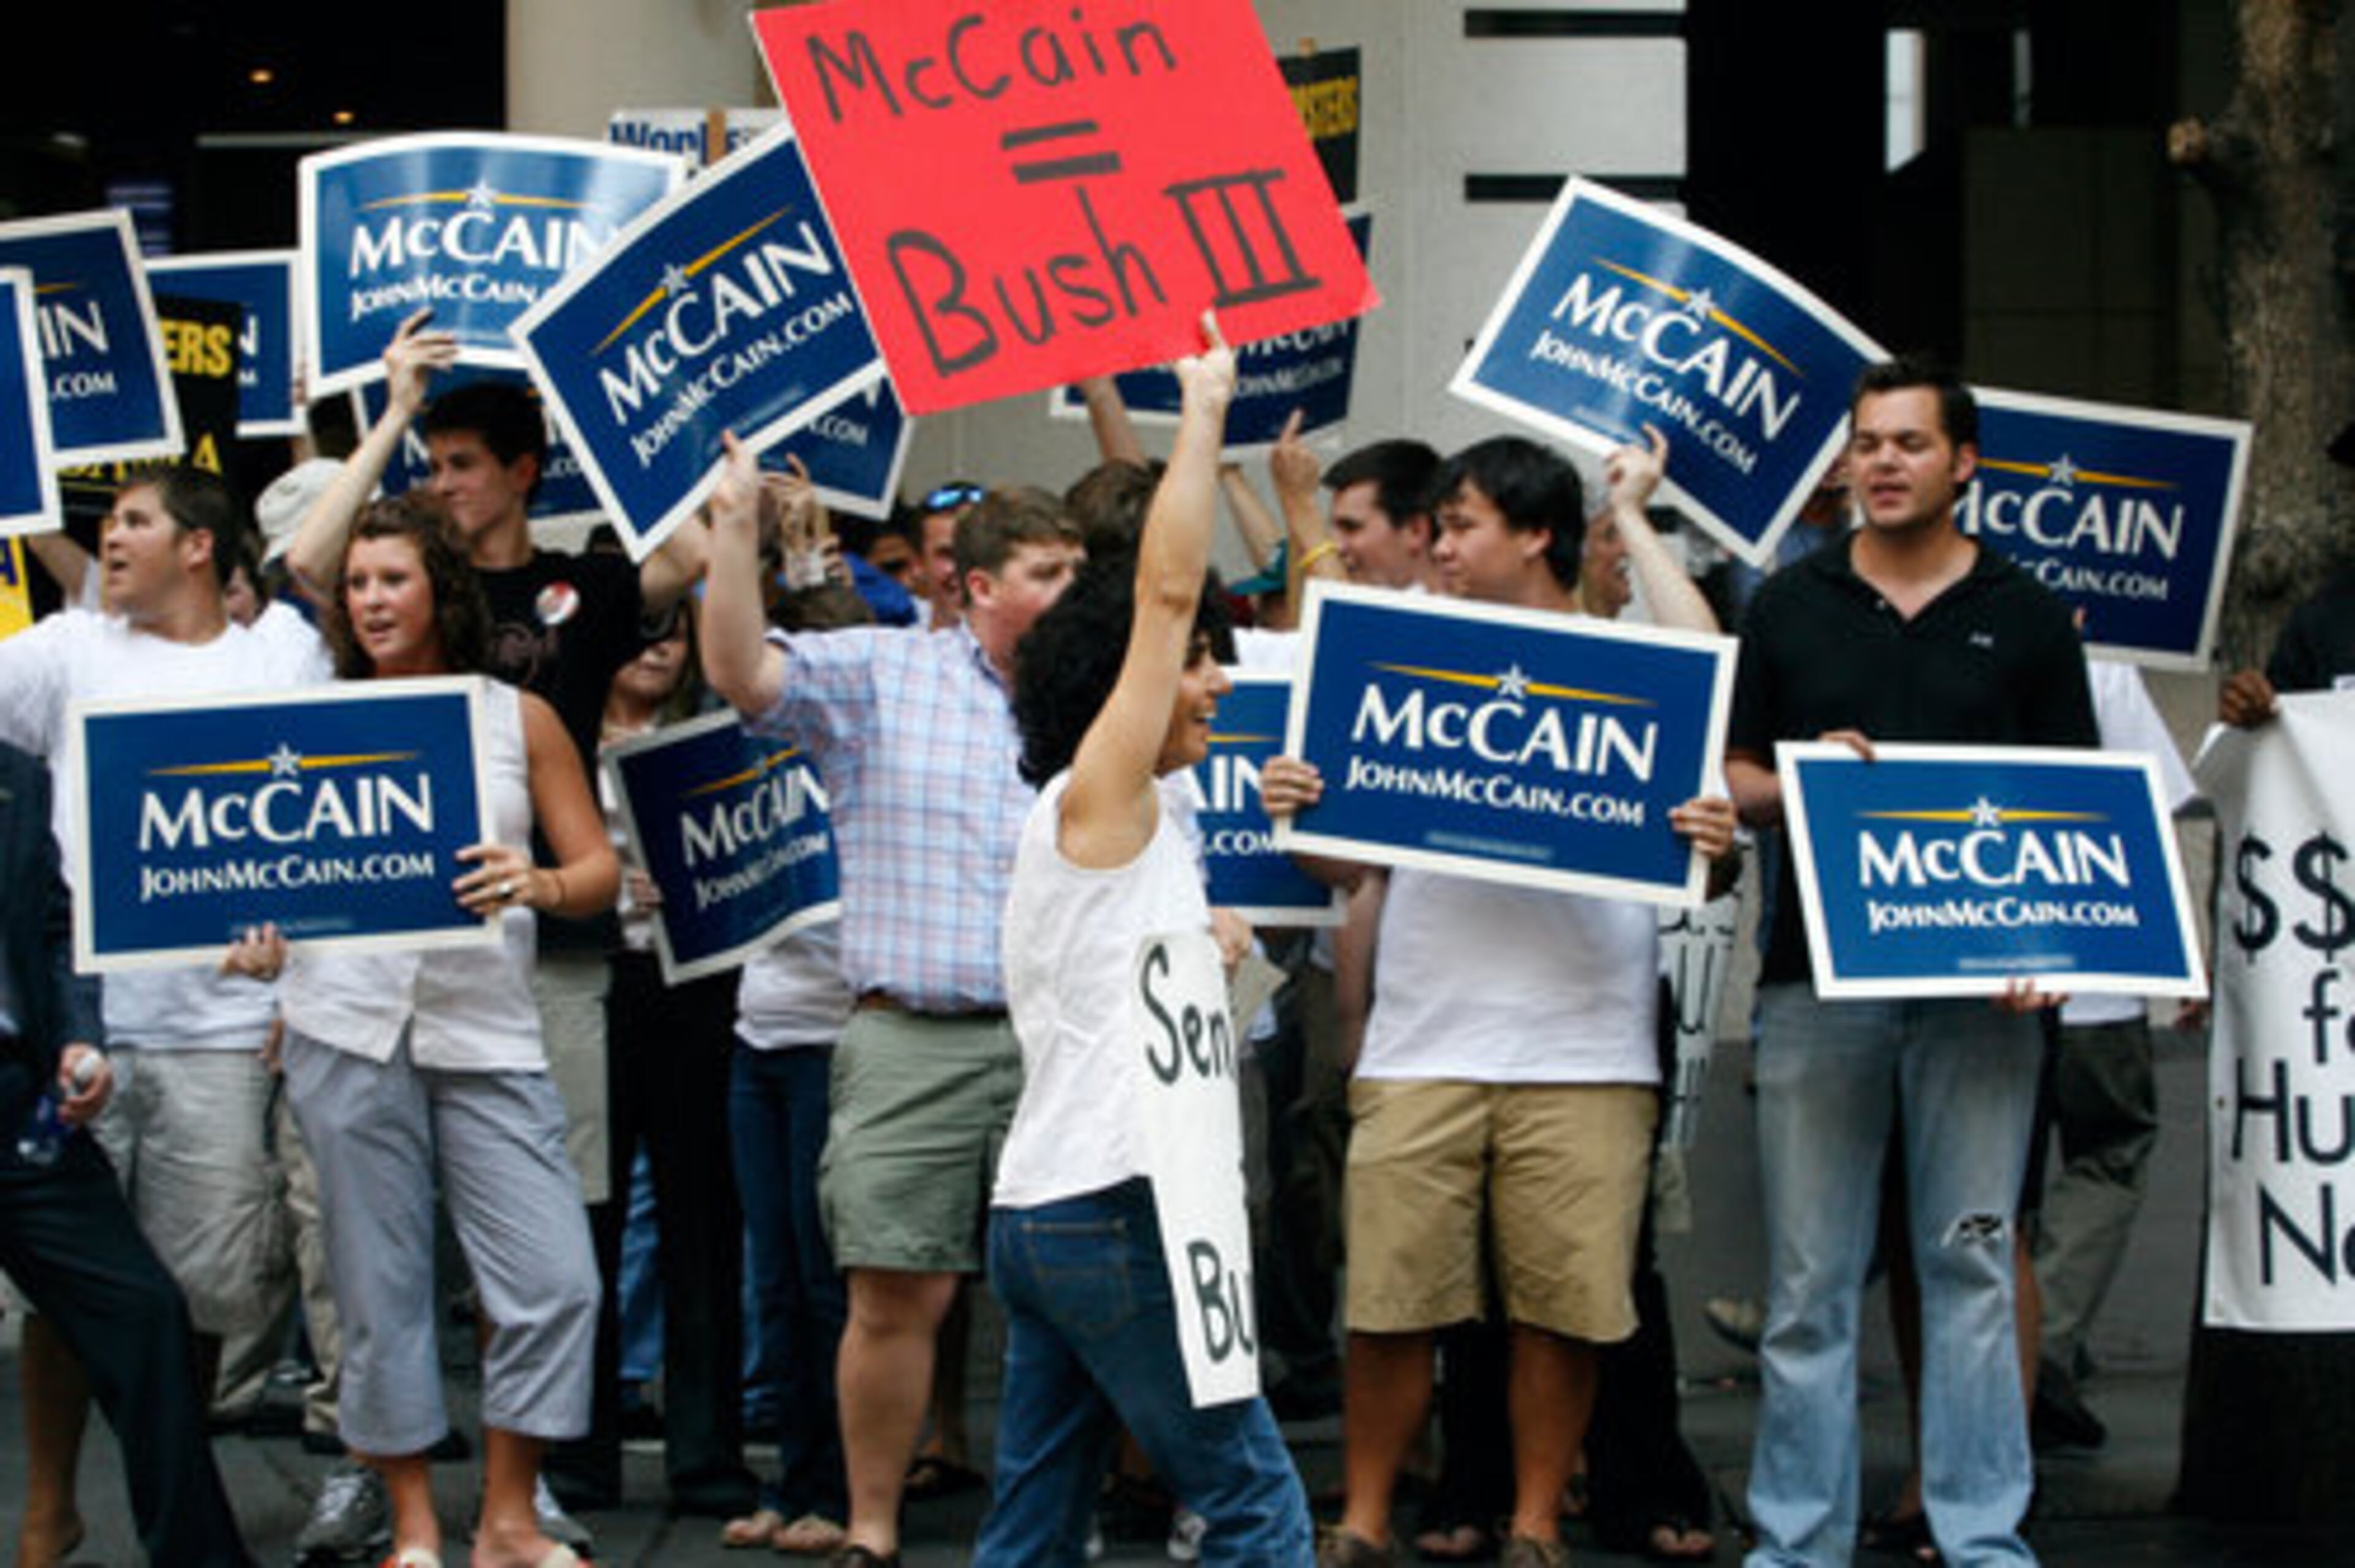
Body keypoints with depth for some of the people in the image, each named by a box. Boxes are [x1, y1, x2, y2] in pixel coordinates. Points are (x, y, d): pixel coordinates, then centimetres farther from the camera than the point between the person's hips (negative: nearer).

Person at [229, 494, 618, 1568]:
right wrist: (260, 943, -10)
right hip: (348, 1027, 0)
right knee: (380, 1288, 2)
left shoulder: (518, 719, 8)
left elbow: (601, 869, 6)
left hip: (486, 1028, 0)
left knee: (553, 1279, -7)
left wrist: (536, 885, -16)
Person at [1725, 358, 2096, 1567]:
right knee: (1810, 1275, 2)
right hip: (1817, 970, 1)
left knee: (1972, 1262, 0)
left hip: (1978, 981, 0)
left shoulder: (2026, 617, 9)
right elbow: (1733, 780, 11)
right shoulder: (1789, 606, 11)